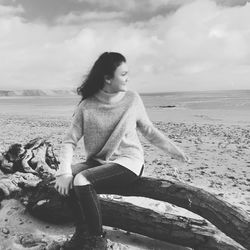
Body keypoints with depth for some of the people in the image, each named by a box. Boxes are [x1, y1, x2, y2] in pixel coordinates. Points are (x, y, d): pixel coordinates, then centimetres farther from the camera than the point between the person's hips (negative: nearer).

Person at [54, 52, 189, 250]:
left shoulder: (132, 99, -5)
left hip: (128, 162, -3)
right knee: (69, 178, -22)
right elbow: (70, 141, -5)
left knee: (82, 180, -25)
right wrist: (64, 172, -20)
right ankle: (82, 234, -2)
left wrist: (173, 149, 6)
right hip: (98, 162, 3)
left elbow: (148, 130, 8)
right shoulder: (86, 106, -5)